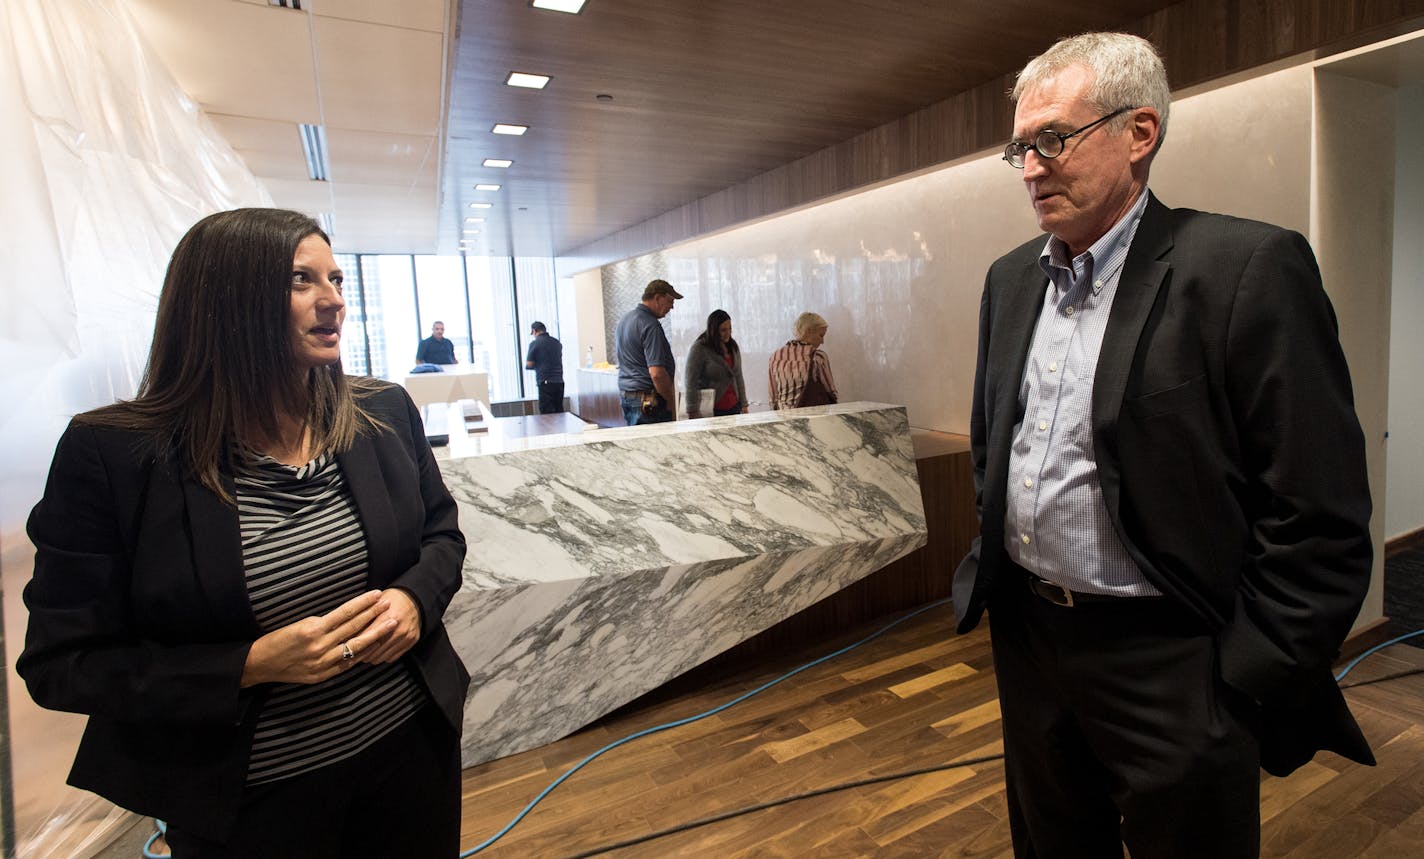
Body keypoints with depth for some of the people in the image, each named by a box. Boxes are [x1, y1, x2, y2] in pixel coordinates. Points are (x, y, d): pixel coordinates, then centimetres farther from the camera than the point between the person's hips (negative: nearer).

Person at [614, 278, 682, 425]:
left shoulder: (624, 319, 13)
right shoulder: (651, 326, -18)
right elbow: (656, 373, -24)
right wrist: (671, 404, -12)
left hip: (625, 395, 9)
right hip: (650, 401, -9)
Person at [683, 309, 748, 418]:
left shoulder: (733, 347, 10)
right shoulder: (699, 348, -9)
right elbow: (690, 382, -12)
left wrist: (743, 405, 15)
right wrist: (693, 412, -16)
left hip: (734, 408, 5)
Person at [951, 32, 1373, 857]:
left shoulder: (1249, 268, -14)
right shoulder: (1010, 277, 4)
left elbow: (1320, 524, -15)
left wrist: (1242, 695, -14)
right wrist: (993, 566, 10)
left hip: (1167, 665, -5)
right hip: (1025, 638, 6)